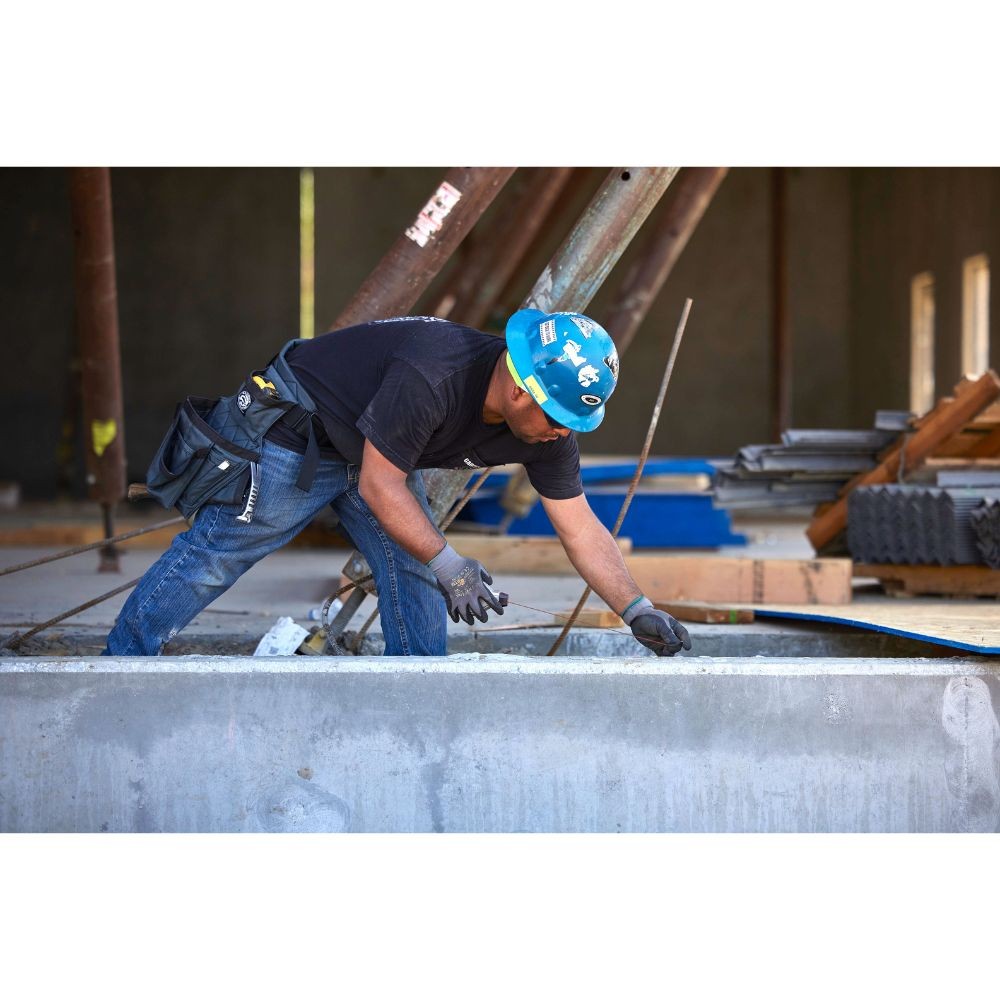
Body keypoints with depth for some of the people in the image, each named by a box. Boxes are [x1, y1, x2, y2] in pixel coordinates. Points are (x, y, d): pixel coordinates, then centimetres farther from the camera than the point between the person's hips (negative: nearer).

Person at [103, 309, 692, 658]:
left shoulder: (546, 427, -18)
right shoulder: (429, 378, -40)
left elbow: (583, 530, -12)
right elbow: (378, 486, -31)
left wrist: (639, 612, -19)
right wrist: (448, 565, -35)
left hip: (383, 455, 7)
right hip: (296, 434, -7)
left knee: (417, 579, -2)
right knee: (213, 554, 0)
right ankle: (125, 657, 14)